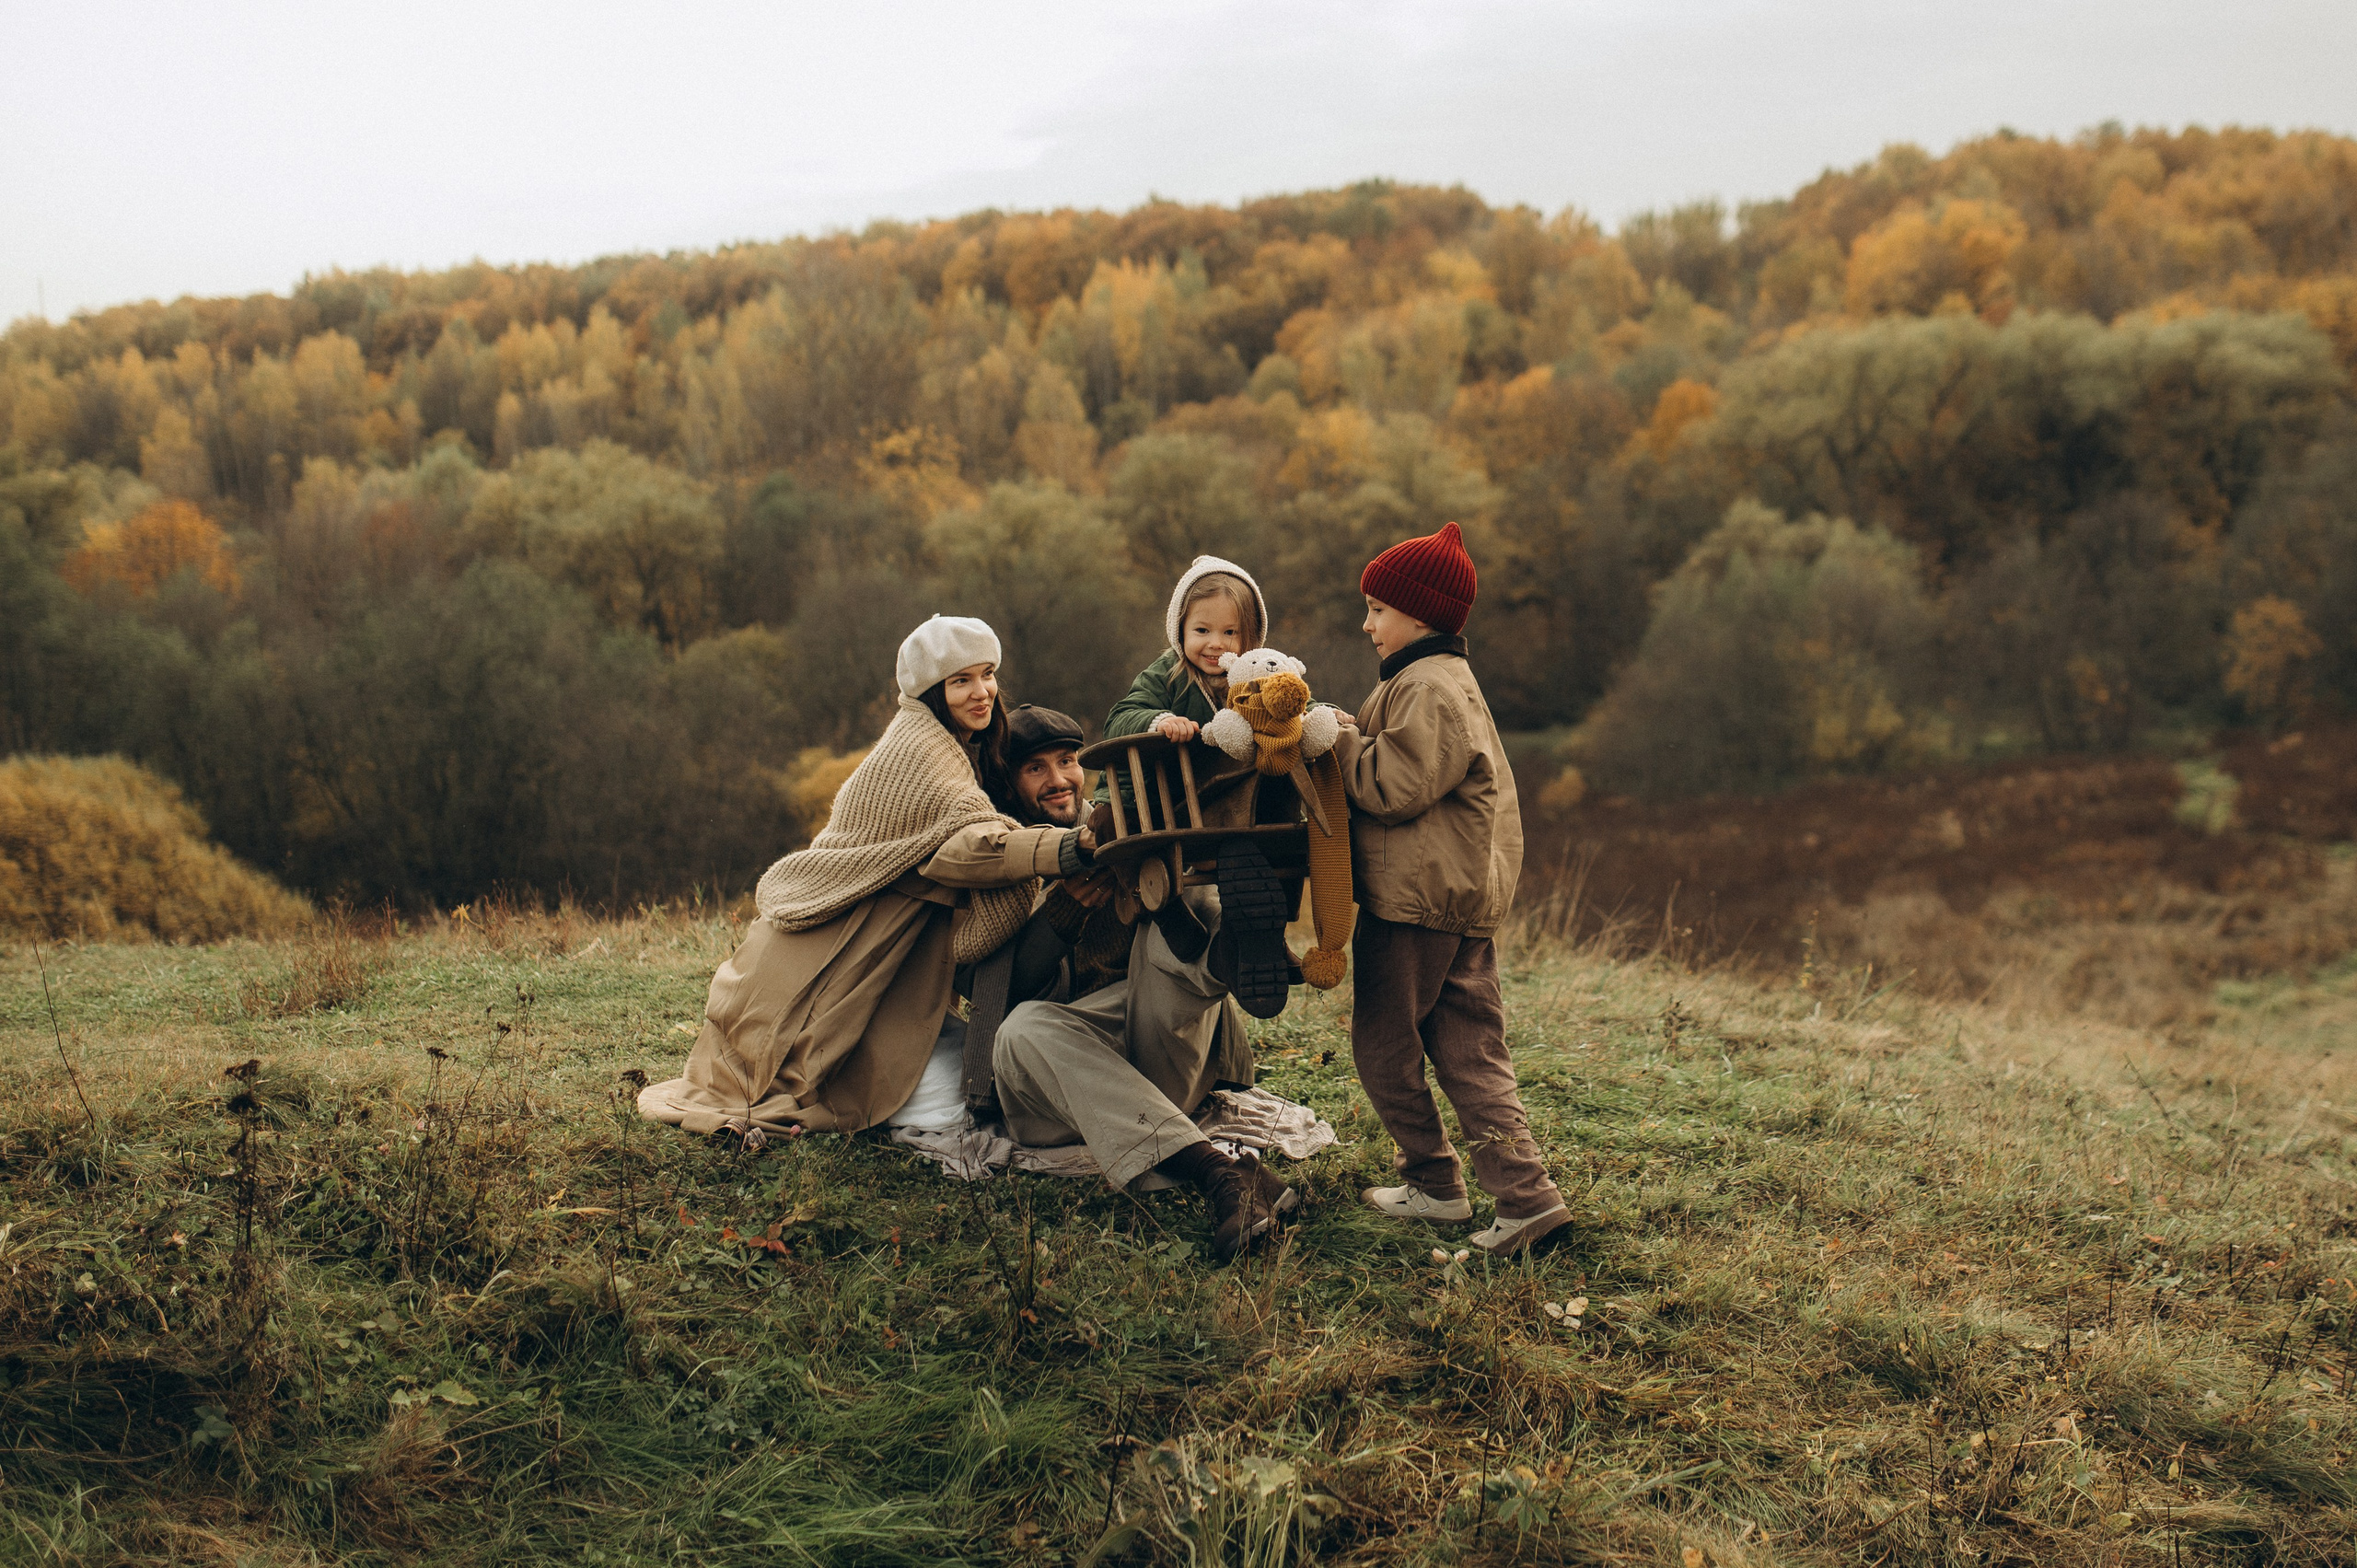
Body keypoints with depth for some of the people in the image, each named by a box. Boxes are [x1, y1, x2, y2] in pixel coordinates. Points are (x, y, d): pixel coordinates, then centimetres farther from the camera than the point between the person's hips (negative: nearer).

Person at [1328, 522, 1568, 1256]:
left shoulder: (1426, 689, -15)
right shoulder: (1447, 679, 20)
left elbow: (1396, 787, -22)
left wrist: (1340, 738, -9)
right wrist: (1344, 740, 13)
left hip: (1414, 899, -10)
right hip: (1466, 899, 10)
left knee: (1384, 1046, 3)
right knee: (1471, 1056, 8)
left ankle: (1436, 1184, 11)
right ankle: (1525, 1192, 3)